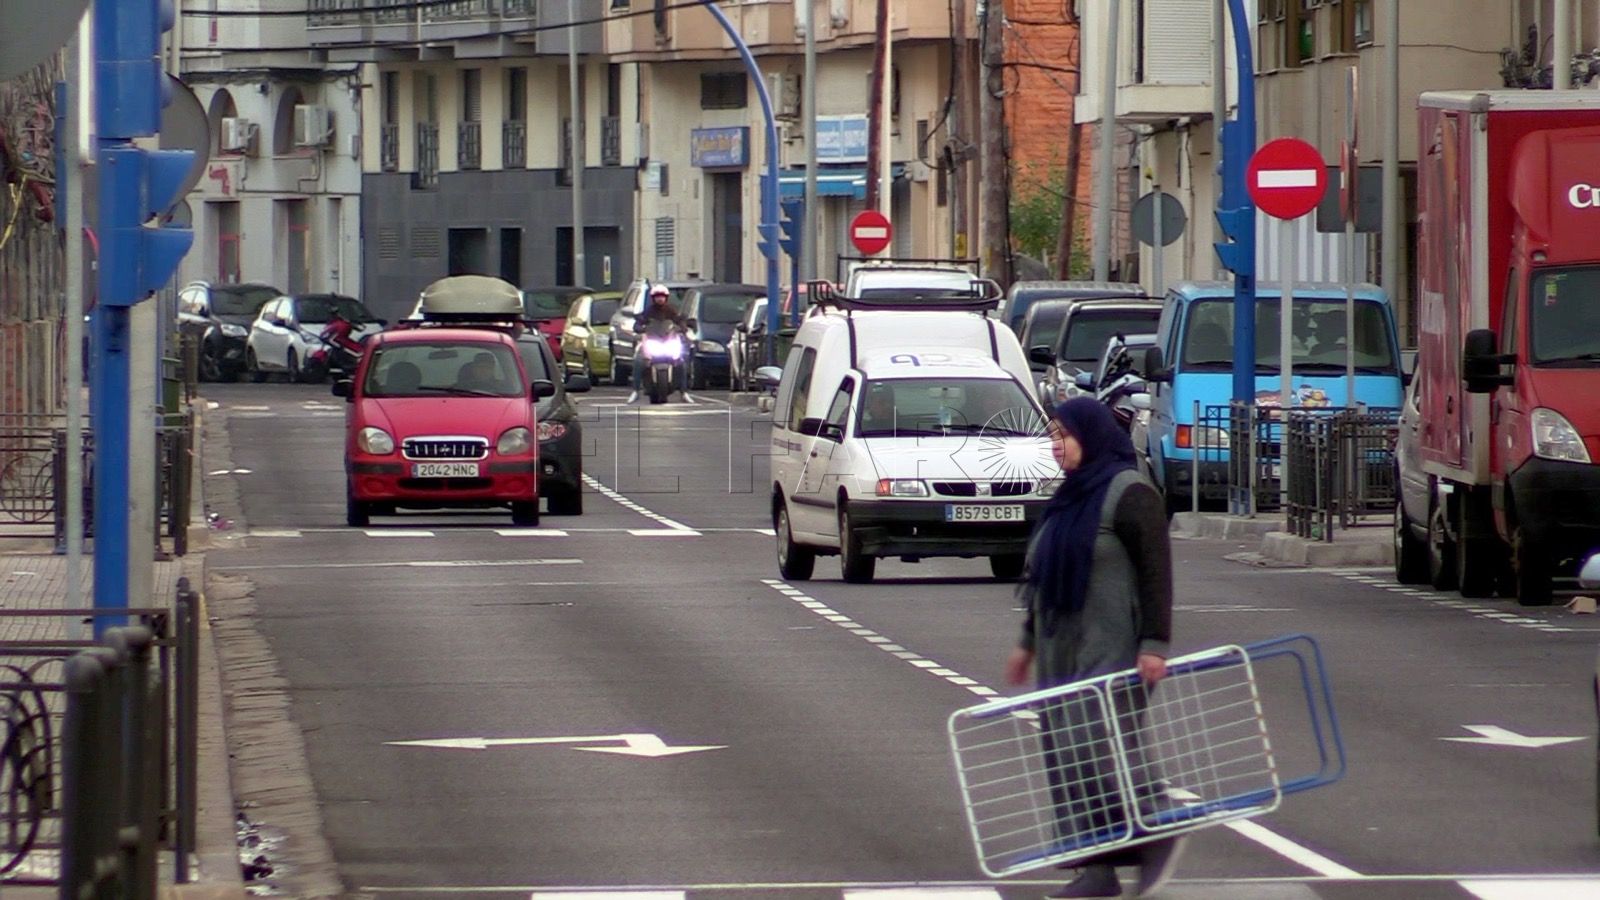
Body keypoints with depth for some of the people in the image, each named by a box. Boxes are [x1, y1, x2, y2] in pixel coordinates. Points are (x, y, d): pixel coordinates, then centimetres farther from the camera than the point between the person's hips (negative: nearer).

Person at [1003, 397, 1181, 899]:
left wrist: (1155, 645, -20)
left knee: (1100, 747, -15)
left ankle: (1160, 834, 3)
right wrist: (1029, 640, 26)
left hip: (1113, 652, -9)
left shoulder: (1128, 494, -10)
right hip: (1063, 652, 9)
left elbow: (1155, 571, -14)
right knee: (1065, 757, 4)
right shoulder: (1071, 496, 16)